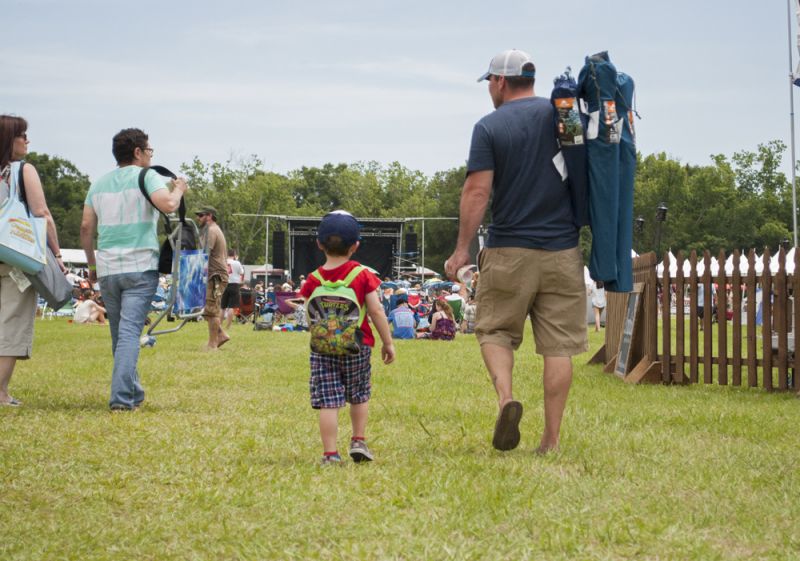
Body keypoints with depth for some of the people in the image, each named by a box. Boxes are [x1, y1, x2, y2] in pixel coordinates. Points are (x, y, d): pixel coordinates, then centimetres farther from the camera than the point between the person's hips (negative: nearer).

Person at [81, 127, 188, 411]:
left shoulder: (99, 183, 14)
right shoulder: (147, 177, -2)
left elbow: (86, 227, 12)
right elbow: (168, 205, -19)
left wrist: (92, 264, 21)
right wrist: (178, 189, 2)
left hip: (107, 269, 5)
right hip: (141, 267, -5)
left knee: (120, 334, 15)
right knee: (129, 332, -11)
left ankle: (133, 392, 23)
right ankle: (121, 396, -21)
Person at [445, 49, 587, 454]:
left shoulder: (489, 127, -4)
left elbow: (477, 190, -8)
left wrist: (462, 249, -4)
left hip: (509, 250, -2)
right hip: (562, 250, 2)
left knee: (495, 331, 12)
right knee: (559, 344, 3)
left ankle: (505, 396, -14)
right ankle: (551, 439, 2)